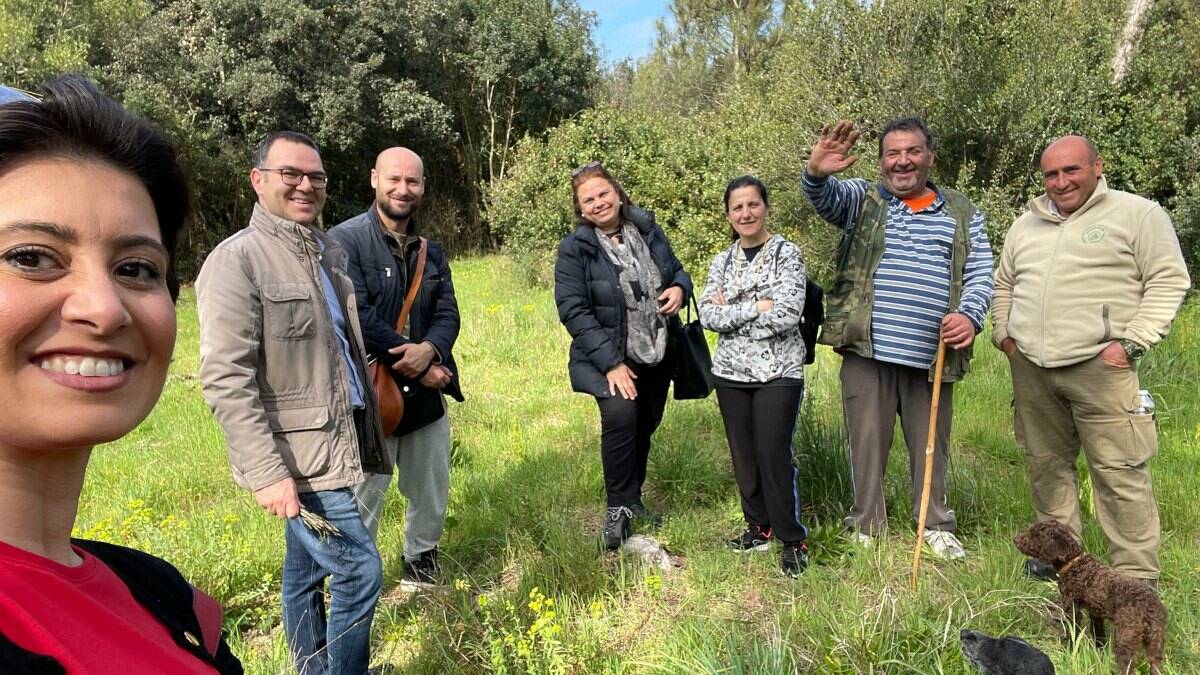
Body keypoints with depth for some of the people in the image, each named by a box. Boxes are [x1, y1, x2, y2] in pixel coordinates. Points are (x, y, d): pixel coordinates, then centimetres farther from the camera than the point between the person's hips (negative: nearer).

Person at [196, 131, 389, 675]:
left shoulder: (330, 251, 9)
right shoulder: (236, 260, -14)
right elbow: (226, 381, -19)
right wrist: (267, 473, -23)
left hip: (333, 443, 7)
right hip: (296, 455, -7)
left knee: (307, 571, 19)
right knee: (360, 571, -4)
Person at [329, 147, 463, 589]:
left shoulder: (431, 251, 10)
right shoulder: (346, 240, -10)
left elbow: (448, 313, 3)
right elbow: (358, 318, -19)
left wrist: (429, 350, -19)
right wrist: (415, 365, -18)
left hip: (426, 390, 6)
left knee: (431, 490, 19)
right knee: (365, 494, 3)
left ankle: (421, 559, 41)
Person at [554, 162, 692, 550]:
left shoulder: (647, 230, 2)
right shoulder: (574, 248, -11)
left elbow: (678, 270, 16)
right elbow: (573, 311, -16)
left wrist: (679, 287, -10)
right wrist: (610, 363, -22)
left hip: (657, 356, 5)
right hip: (612, 358, -5)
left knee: (644, 428, 14)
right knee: (620, 416, -26)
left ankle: (632, 500, 36)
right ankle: (619, 507, -7)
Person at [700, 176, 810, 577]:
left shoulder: (787, 253, -4)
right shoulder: (722, 261, 9)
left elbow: (787, 315, -17)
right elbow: (707, 315, -3)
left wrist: (731, 311, -10)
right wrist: (756, 307, -13)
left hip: (778, 372, -4)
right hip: (731, 371, 5)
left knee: (775, 454, -6)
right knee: (743, 453, 11)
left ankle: (793, 540, 10)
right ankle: (759, 526, 28)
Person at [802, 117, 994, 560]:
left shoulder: (963, 214, 13)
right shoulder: (862, 200, 9)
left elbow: (980, 274, 7)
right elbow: (824, 197, -12)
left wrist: (969, 316, -13)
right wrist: (817, 172, -36)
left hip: (932, 356, 2)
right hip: (868, 352, -1)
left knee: (931, 446, 13)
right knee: (867, 444, 6)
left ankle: (935, 527, 31)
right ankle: (866, 529, 20)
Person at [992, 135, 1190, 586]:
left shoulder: (1137, 214, 2)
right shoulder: (1026, 224, 18)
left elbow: (1169, 281, -2)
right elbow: (1003, 284, 27)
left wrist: (1132, 343, -10)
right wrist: (1003, 333, 14)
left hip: (1100, 367, -5)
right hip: (1030, 368, 6)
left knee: (1119, 472, -6)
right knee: (1046, 464, 11)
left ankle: (1137, 578, 5)